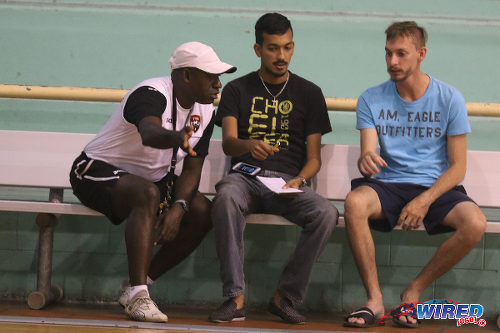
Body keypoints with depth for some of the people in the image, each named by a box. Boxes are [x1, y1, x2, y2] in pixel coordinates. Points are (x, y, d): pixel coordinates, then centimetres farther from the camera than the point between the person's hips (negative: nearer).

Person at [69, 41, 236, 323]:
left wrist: (178, 207, -23)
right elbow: (149, 133, -49)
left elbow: (192, 168, -4)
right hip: (99, 171, -8)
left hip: (154, 178, 8)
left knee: (203, 212, -15)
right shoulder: (152, 95, -26)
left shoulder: (205, 111, -2)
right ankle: (138, 296, -41)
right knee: (147, 194, -38)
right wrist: (175, 137, -73)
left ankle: (139, 286, -6)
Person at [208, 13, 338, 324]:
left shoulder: (309, 93, 15)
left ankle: (285, 296, -17)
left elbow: (314, 157, 11)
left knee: (327, 213, -31)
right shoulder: (238, 90, 12)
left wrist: (299, 180, -12)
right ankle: (236, 298, -36)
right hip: (246, 177, -1)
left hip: (289, 182, 1)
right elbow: (228, 142, -4)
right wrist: (249, 145, -29)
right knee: (226, 197, -38)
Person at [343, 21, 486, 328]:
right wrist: (366, 160, -31)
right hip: (388, 186, 0)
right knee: (355, 203, -35)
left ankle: (414, 292, -12)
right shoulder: (372, 100, 6)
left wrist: (425, 200, -16)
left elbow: (457, 166, 0)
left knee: (475, 223, -32)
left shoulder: (449, 99, 1)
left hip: (435, 188, 0)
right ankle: (375, 300, -26)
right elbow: (368, 153, -4)